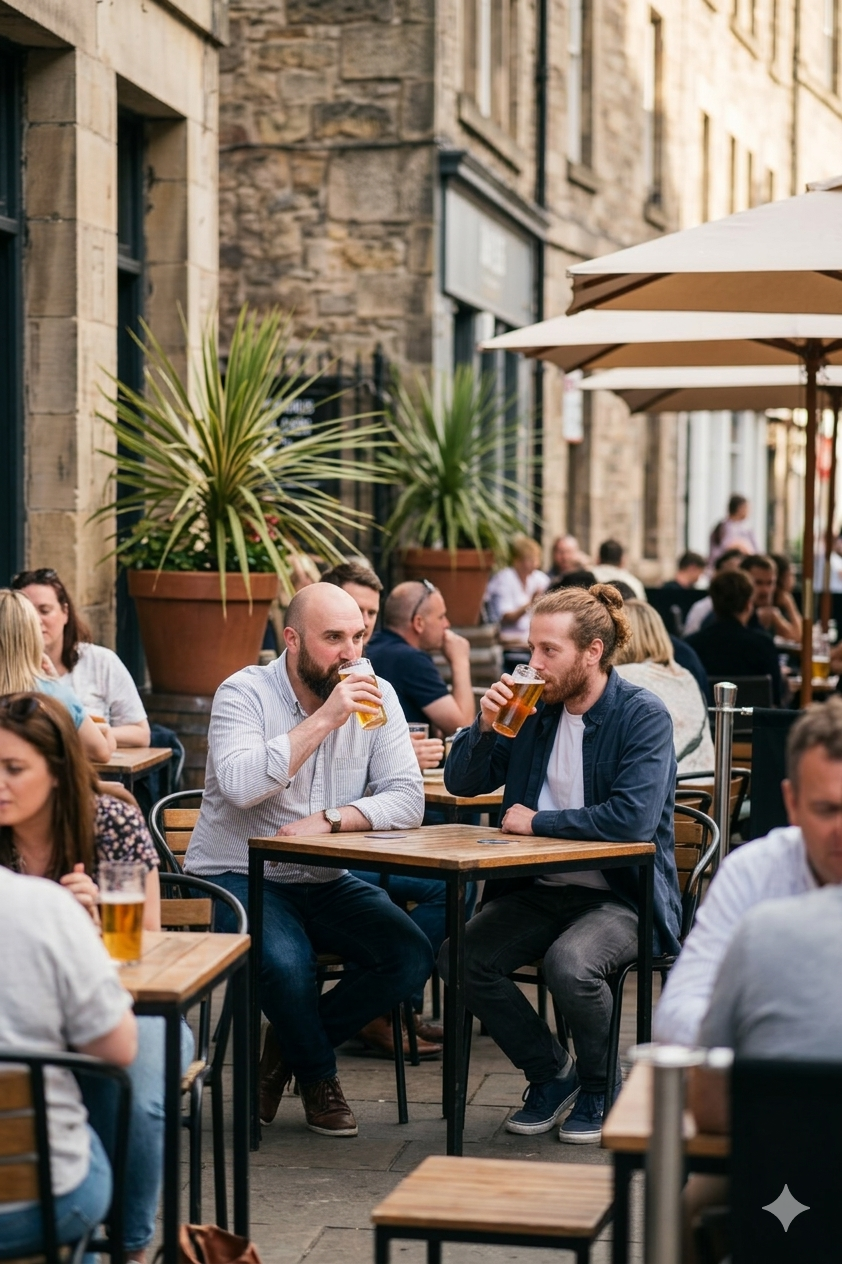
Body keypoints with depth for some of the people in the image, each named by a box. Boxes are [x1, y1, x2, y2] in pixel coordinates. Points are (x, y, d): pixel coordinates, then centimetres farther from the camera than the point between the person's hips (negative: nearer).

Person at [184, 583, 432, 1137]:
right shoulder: (245, 692, -10)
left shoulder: (376, 697, 2)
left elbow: (407, 799, -6)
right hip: (238, 876, -5)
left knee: (411, 956, -16)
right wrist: (324, 719, -27)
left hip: (325, 883, 5)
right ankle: (318, 1075, 1)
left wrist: (330, 820, -22)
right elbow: (241, 784, -29)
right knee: (288, 961, -33)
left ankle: (289, 1045, 6)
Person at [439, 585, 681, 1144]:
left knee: (569, 963, -34)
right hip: (541, 889, 6)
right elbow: (462, 783, 13)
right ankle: (551, 1071, 7)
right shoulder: (536, 709, 6)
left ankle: (600, 1087, -2)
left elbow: (634, 817, -24)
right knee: (459, 957, -17)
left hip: (621, 895, -6)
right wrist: (485, 727, -7)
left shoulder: (643, 716, -11)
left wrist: (537, 822, -15)